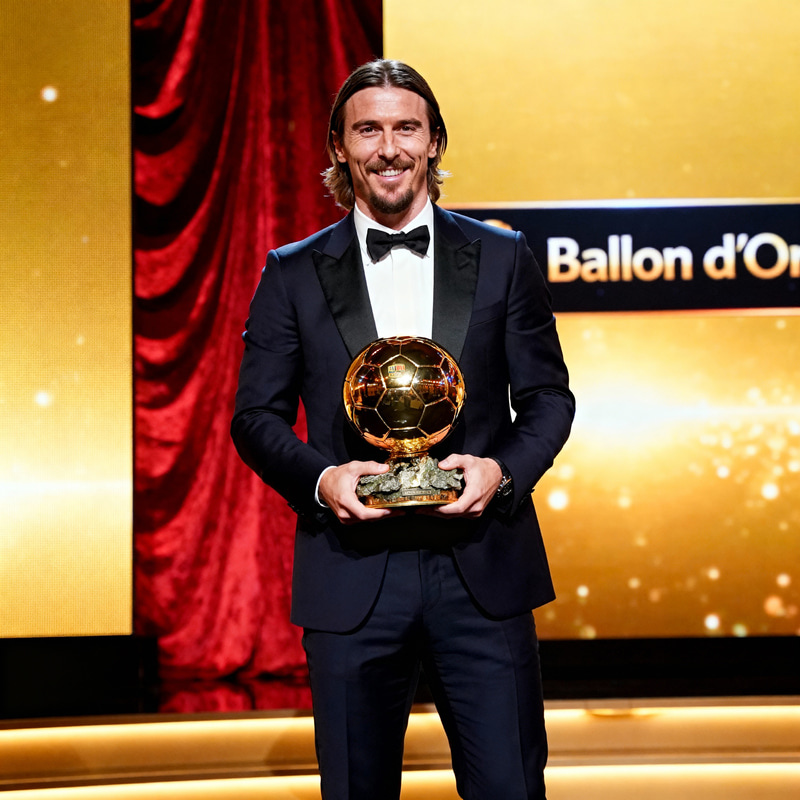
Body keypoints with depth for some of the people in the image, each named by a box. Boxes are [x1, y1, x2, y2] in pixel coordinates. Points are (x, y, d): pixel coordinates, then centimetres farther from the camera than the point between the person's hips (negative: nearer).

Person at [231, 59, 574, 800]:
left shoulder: (503, 258, 8)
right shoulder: (293, 274, 7)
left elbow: (548, 396, 9)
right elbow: (255, 415, 6)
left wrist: (504, 468, -10)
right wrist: (319, 477, -13)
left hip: (482, 572, 0)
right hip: (352, 574, 0)